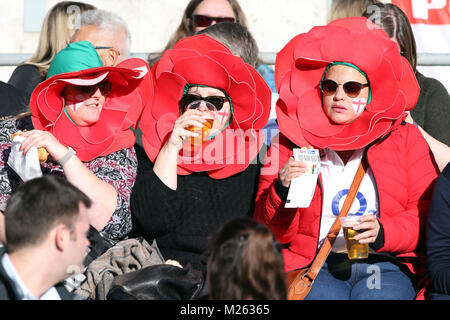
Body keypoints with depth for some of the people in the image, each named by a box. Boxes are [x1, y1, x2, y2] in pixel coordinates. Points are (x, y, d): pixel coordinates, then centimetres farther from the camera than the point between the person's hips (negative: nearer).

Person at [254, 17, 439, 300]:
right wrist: (282, 190, -8)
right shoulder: (291, 141, 14)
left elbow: (425, 216, 7)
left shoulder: (406, 138, 15)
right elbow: (272, 232, 11)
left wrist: (384, 233, -11)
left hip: (385, 264, 0)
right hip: (314, 264, 0)